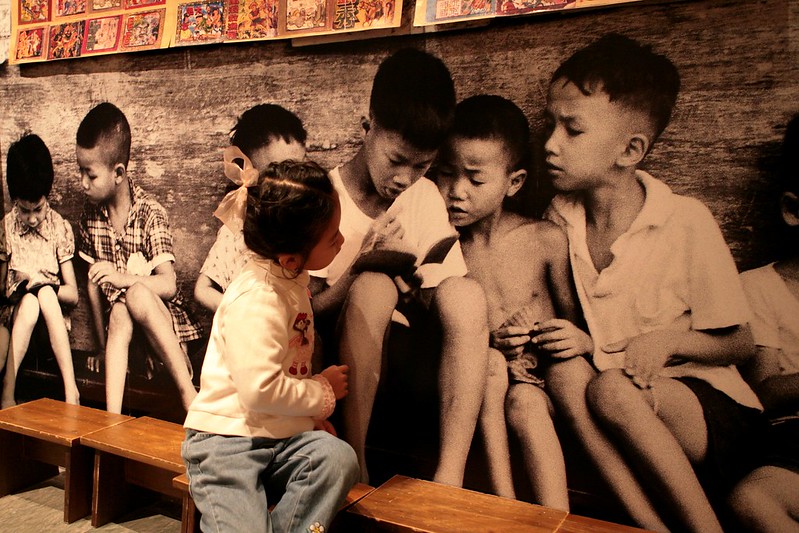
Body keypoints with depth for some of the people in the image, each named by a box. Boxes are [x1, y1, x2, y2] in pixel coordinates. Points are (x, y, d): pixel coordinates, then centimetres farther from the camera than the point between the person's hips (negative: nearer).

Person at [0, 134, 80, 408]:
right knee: (29, 302, -33)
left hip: (50, 320, -1)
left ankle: (71, 389, -38)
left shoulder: (61, 228, 3)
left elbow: (73, 294, 1)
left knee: (45, 294, -33)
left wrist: (41, 283, -17)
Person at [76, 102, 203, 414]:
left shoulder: (151, 213, -10)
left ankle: (188, 391, -32)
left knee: (136, 295, -34)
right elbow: (92, 283, 7)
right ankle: (112, 415, -37)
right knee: (119, 313, -31)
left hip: (162, 317, -3)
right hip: (119, 319, 3)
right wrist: (102, 347, 7)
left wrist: (124, 278, -34)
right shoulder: (90, 214, 4)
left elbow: (168, 285, -17)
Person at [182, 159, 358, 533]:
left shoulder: (292, 280, 10)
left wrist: (311, 412, 9)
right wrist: (324, 392, -10)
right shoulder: (256, 300, -20)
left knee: (338, 457, -22)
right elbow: (261, 391, -27)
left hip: (283, 436, 7)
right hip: (227, 437, -7)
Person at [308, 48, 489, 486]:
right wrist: (359, 259, -23)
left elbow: (450, 302, 3)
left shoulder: (426, 196, 3)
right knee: (374, 286, -33)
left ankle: (449, 480, -27)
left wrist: (415, 282, -18)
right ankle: (355, 467, -25)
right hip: (341, 358, -3)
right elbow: (308, 312, -8)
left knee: (466, 292, -26)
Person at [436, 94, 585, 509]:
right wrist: (486, 342, -17)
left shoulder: (546, 239, -4)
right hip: (478, 382, 2)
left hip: (539, 379, -1)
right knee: (491, 364, -31)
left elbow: (575, 321, 7)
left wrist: (581, 339, -17)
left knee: (524, 404, -32)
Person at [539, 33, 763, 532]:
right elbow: (560, 318, 11)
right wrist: (551, 337, -12)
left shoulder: (686, 222, -12)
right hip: (626, 416, 3)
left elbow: (740, 344, -2)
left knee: (611, 389, -33)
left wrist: (669, 340, -20)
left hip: (713, 414, -3)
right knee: (565, 373, -28)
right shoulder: (559, 218, 0)